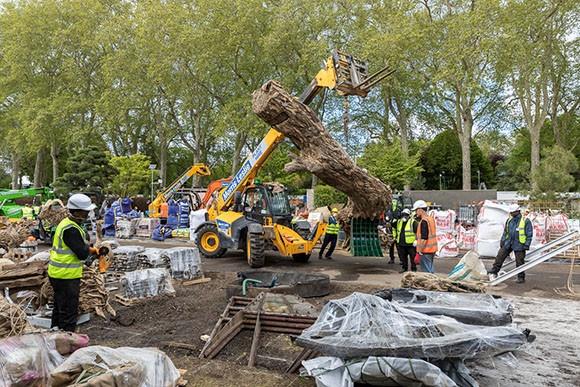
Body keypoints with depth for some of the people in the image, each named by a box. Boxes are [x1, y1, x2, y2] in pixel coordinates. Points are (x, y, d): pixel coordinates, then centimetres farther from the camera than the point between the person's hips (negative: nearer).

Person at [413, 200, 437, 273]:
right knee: (431, 269, 16)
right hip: (432, 249, 9)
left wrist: (420, 251, -20)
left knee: (427, 270, -4)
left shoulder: (424, 221, -17)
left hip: (425, 250, -9)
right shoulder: (431, 219, 12)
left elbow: (424, 238, -23)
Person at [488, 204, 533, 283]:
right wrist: (502, 242, 14)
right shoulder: (509, 220, 9)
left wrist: (526, 245, -11)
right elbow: (505, 232, 18)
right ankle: (494, 272, 8)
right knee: (500, 256, 0)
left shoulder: (526, 221, -7)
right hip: (508, 243, 5)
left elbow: (529, 235, -7)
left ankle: (521, 277, 18)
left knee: (519, 262, 3)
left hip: (519, 245, -5)